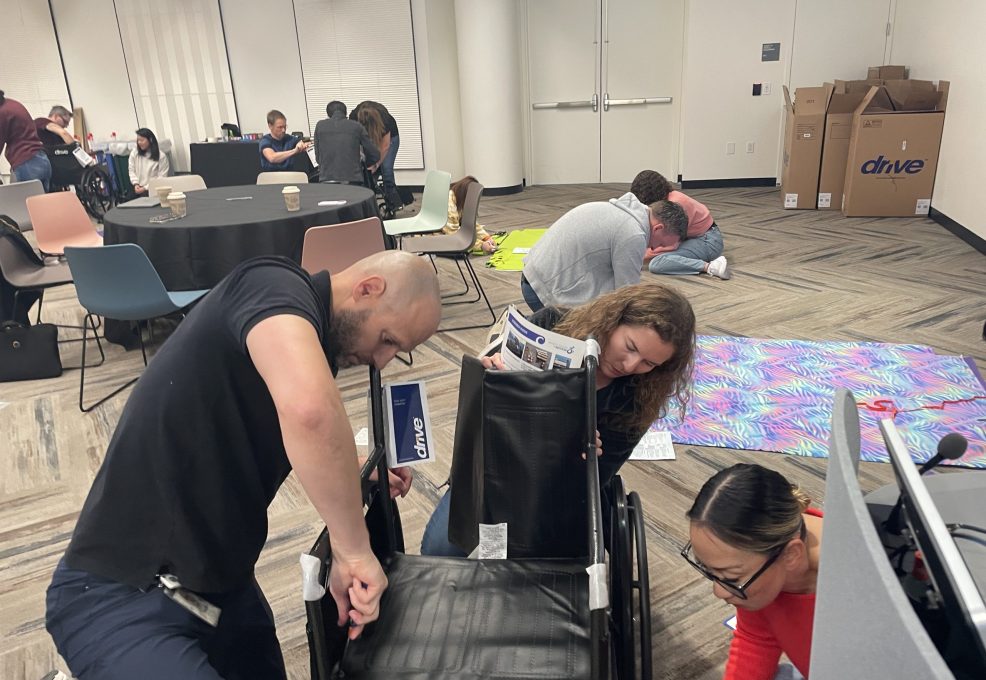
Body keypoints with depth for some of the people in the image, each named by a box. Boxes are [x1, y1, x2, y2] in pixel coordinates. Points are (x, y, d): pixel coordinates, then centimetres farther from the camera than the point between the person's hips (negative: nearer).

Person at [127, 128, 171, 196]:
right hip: (138, 189, 4)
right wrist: (136, 184, -5)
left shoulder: (161, 156, -5)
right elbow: (131, 170, 13)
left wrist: (146, 188, -13)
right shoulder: (134, 152, 8)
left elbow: (162, 177, -7)